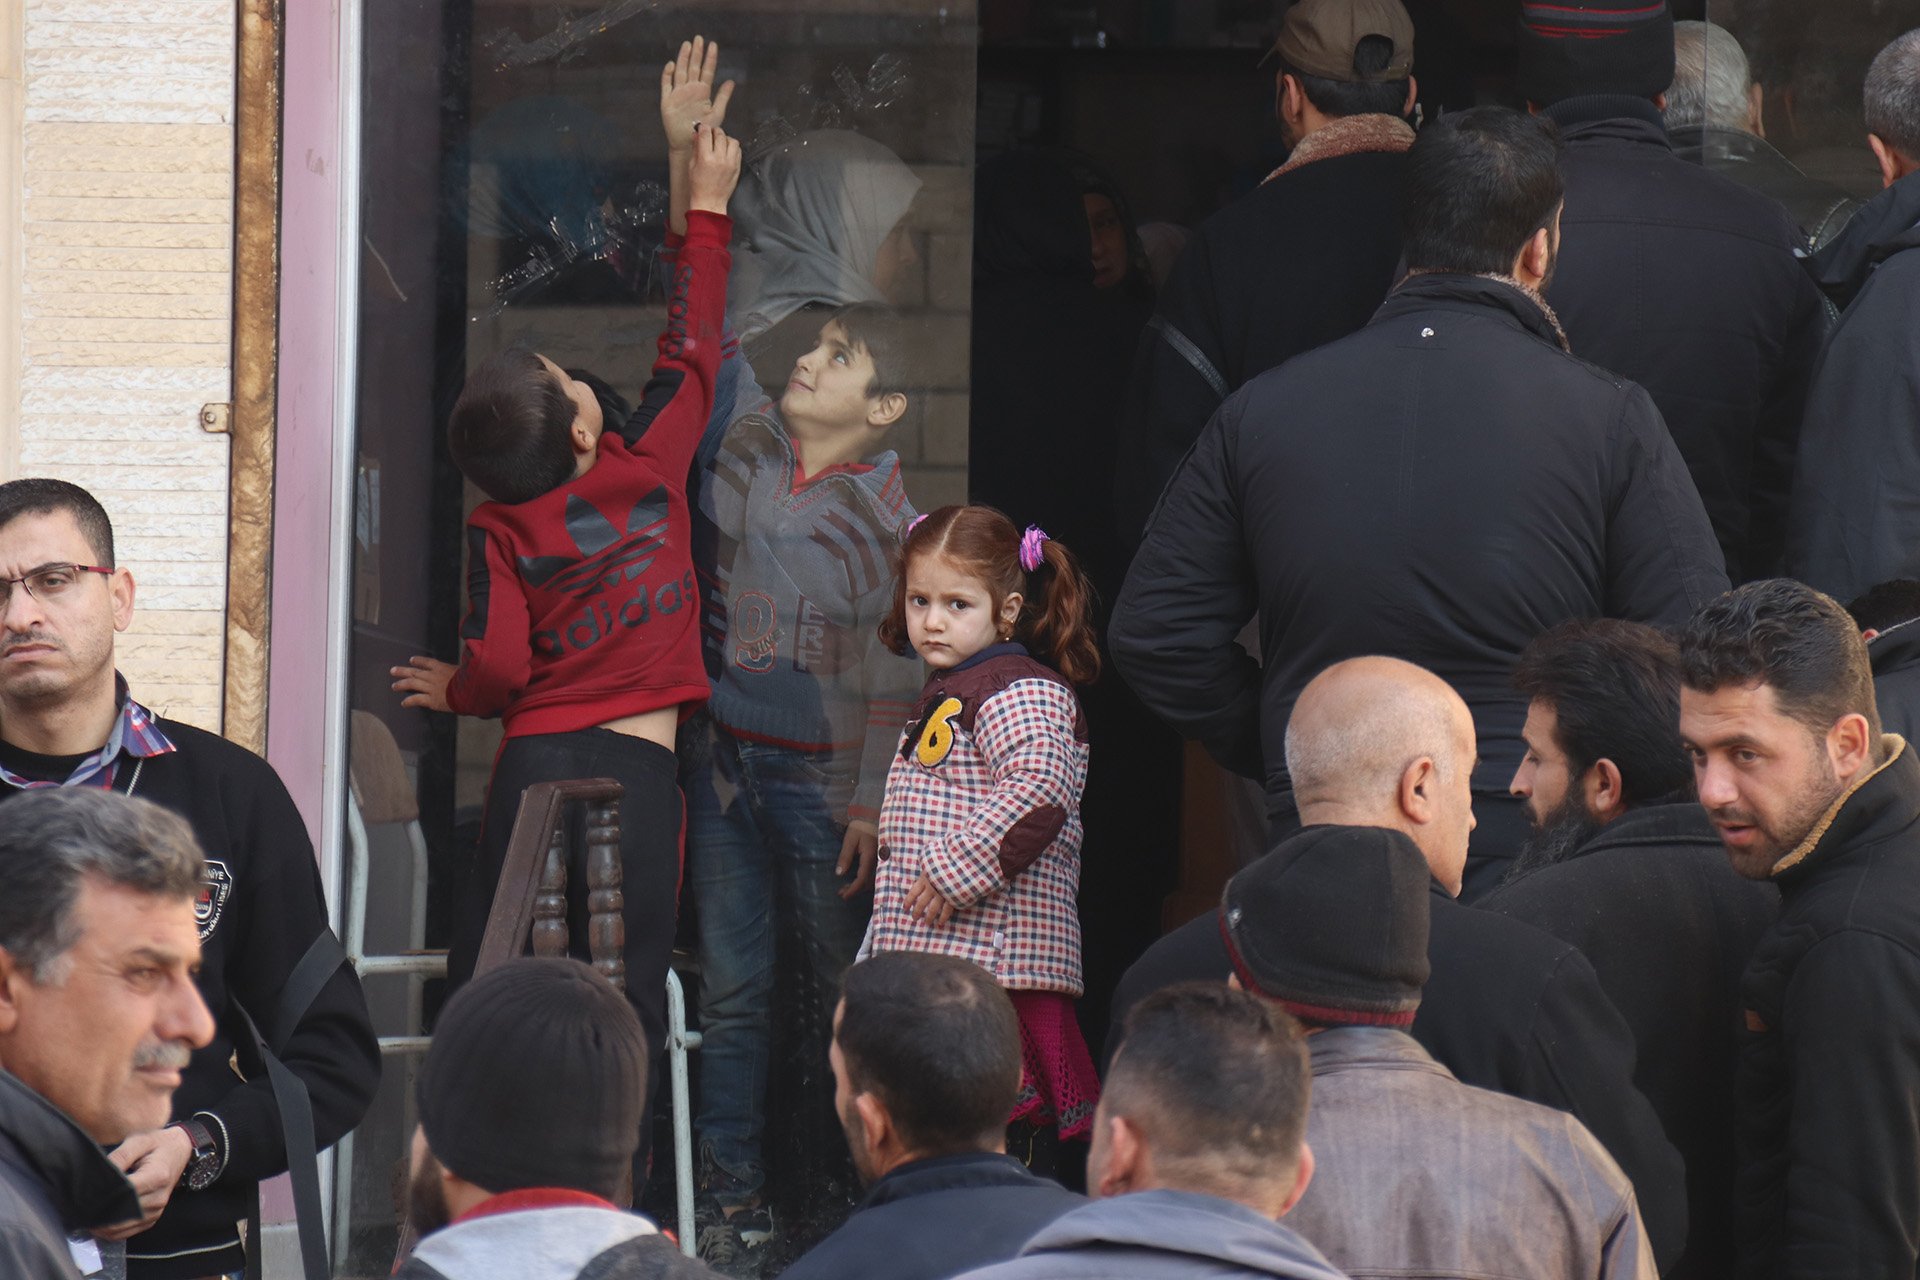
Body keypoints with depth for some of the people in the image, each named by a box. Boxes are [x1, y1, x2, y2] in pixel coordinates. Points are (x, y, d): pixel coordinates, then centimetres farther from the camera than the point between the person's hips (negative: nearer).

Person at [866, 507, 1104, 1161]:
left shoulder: (1020, 693, -11)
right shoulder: (944, 695, 21)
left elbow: (1037, 794, -27)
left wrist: (954, 872, -26)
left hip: (994, 960, -11)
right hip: (932, 955, 11)